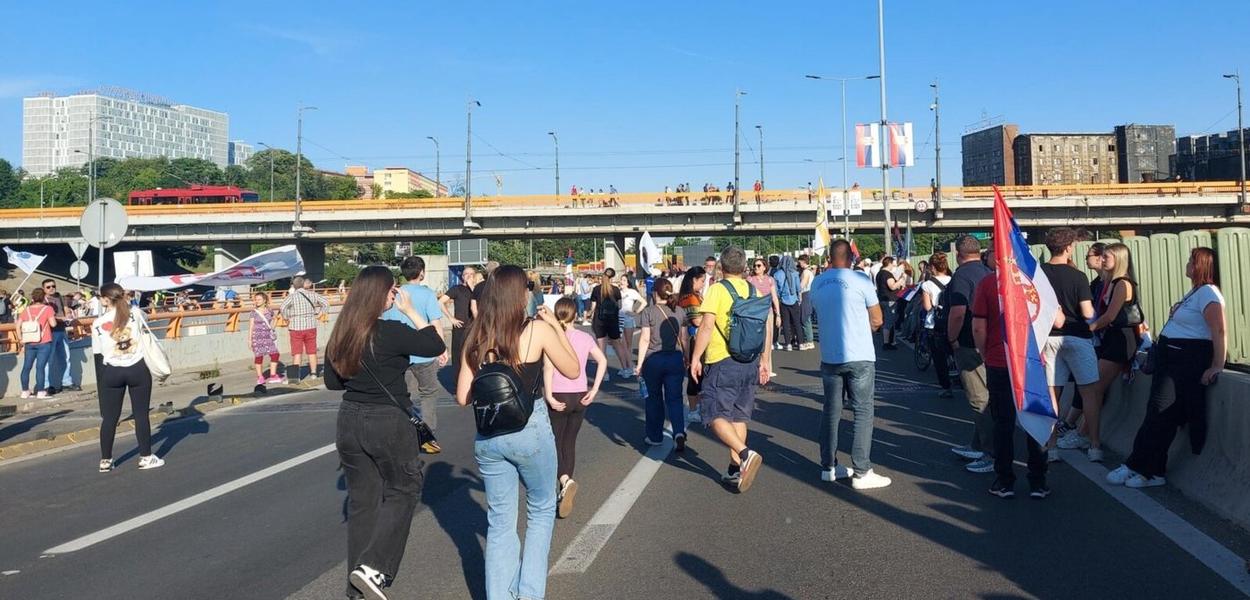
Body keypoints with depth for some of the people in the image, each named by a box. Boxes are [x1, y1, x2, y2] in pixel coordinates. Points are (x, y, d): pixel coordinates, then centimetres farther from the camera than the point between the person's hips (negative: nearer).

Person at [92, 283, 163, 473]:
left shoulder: (98, 323, -4)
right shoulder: (136, 313, -2)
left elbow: (101, 349, 0)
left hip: (112, 372, 0)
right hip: (138, 369, 0)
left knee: (110, 418, 8)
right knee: (141, 415, 6)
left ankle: (105, 460, 15)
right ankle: (146, 457, 11)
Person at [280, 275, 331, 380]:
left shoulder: (292, 296, -8)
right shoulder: (312, 294, 2)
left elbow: (282, 308, -22)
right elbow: (326, 304, 3)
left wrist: (286, 319, -8)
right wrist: (319, 314, 8)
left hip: (296, 327, -2)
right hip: (311, 326, 3)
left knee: (297, 352, 2)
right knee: (312, 351, 12)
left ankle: (296, 375, -7)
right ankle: (313, 373, 17)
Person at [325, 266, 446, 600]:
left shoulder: (340, 334, 2)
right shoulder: (390, 332, -17)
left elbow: (332, 382, 12)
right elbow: (436, 346, -8)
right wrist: (410, 311, -5)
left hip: (350, 422, 6)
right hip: (389, 423, -6)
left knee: (361, 500, 14)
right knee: (403, 490, 13)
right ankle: (373, 567, 1)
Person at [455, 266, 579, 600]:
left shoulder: (476, 338, 1)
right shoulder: (537, 330, -9)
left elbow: (463, 397, 3)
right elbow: (573, 371, 3)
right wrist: (557, 326, 9)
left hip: (488, 435, 3)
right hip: (531, 430, -3)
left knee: (499, 522, 15)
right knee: (541, 511, 19)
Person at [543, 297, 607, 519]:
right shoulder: (585, 337, 5)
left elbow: (548, 366, -20)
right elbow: (602, 361, -1)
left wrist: (549, 396, -18)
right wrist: (594, 390, -1)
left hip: (558, 397, -4)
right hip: (580, 396, 4)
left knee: (554, 443, 4)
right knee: (569, 443, 15)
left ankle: (565, 480, -22)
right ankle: (564, 493, 18)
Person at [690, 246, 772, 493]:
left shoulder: (717, 289, -9)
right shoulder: (755, 291, 8)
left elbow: (706, 326, -17)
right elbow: (767, 328, 9)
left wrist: (695, 357, -10)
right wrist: (764, 360, 18)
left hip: (722, 362, -6)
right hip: (749, 362, 6)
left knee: (716, 415, 0)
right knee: (739, 416, 15)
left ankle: (745, 454, -19)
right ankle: (735, 470, 17)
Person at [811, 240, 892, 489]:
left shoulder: (817, 283, 3)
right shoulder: (860, 281, -11)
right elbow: (877, 321, -3)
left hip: (829, 357, 5)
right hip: (859, 357, -5)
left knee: (831, 412, 13)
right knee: (863, 413, 1)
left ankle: (829, 467, 19)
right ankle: (861, 473, 0)